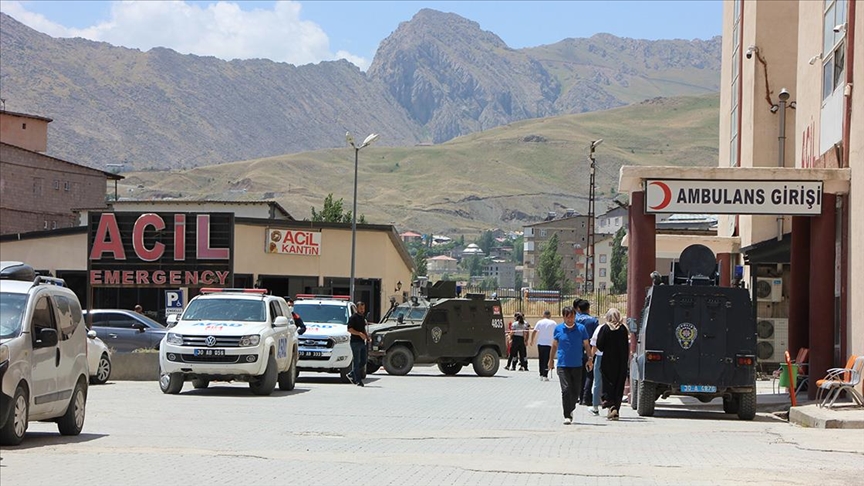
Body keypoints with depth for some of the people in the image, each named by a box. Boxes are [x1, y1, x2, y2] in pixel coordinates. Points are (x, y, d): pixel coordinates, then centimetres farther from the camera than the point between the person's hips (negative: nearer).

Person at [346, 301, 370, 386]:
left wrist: (367, 337, 14)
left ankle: (352, 375, 22)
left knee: (363, 362, 9)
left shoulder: (363, 317, 18)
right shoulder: (353, 318, -7)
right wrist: (360, 334, -25)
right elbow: (349, 329, -15)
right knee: (357, 362, -6)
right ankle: (358, 380, -4)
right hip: (355, 342, -8)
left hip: (362, 342, 8)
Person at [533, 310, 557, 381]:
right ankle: (545, 376, -7)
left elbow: (534, 331, -2)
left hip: (540, 343, 2)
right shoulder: (553, 323, 0)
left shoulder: (539, 322, 3)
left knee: (541, 360, 13)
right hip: (549, 343, -2)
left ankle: (541, 375, 15)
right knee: (546, 360, 0)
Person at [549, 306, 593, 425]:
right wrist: (551, 360, 18)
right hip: (563, 365, -1)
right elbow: (554, 345, 15)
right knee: (566, 390, -11)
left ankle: (570, 409, 32)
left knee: (576, 390, 7)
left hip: (577, 365, 1)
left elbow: (586, 345, 9)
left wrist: (590, 359, 3)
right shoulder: (558, 329, 3)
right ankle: (567, 416, -8)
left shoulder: (581, 328, 2)